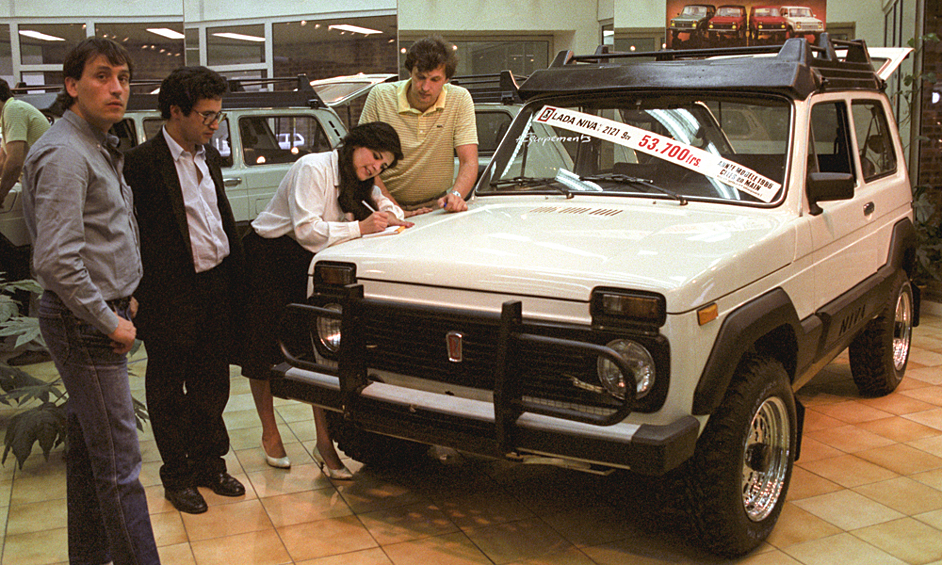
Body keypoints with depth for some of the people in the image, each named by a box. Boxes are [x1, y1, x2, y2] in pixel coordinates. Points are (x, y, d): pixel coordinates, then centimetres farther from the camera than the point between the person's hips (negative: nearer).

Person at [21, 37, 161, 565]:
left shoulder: (102, 148, 15)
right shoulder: (64, 154, -17)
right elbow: (56, 260, -25)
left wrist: (123, 296, 15)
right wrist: (109, 321, -18)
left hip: (101, 312, 10)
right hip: (83, 323, -10)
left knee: (89, 445, 19)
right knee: (118, 460, -6)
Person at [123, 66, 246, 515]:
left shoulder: (209, 157, 10)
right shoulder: (143, 162, -14)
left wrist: (235, 272, 14)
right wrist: (139, 295, -16)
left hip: (217, 286, 7)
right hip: (171, 296, -7)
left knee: (211, 386, 18)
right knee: (168, 392, 10)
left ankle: (209, 464, 34)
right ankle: (177, 476, 24)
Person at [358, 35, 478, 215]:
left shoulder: (460, 99, -5)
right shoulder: (380, 96, -7)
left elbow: (469, 162, -8)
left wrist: (456, 194, -30)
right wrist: (395, 211, -18)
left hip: (437, 206, 1)